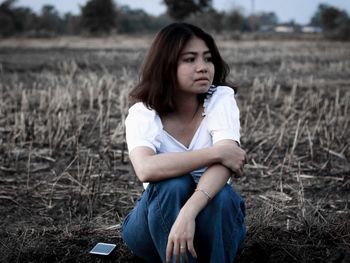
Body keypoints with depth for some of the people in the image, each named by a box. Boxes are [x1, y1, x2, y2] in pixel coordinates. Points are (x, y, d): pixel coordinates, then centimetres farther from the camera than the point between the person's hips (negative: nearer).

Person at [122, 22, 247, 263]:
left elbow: (223, 163, -29)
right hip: (157, 221, 0)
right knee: (173, 185, -32)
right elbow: (146, 169, -34)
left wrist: (188, 213, -44)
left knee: (221, 196, -32)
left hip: (211, 221, 1)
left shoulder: (221, 99, -12)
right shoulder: (142, 114, -13)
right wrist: (215, 152, -33)